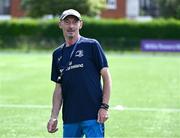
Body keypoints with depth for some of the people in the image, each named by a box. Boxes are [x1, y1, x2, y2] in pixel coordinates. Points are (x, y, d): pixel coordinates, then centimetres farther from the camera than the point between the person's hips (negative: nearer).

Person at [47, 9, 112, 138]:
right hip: (69, 117, 5)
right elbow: (59, 87, 17)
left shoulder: (91, 45, 0)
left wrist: (104, 107, -10)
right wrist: (54, 117, 9)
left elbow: (106, 77, -2)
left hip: (93, 115, -5)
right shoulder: (58, 54, 14)